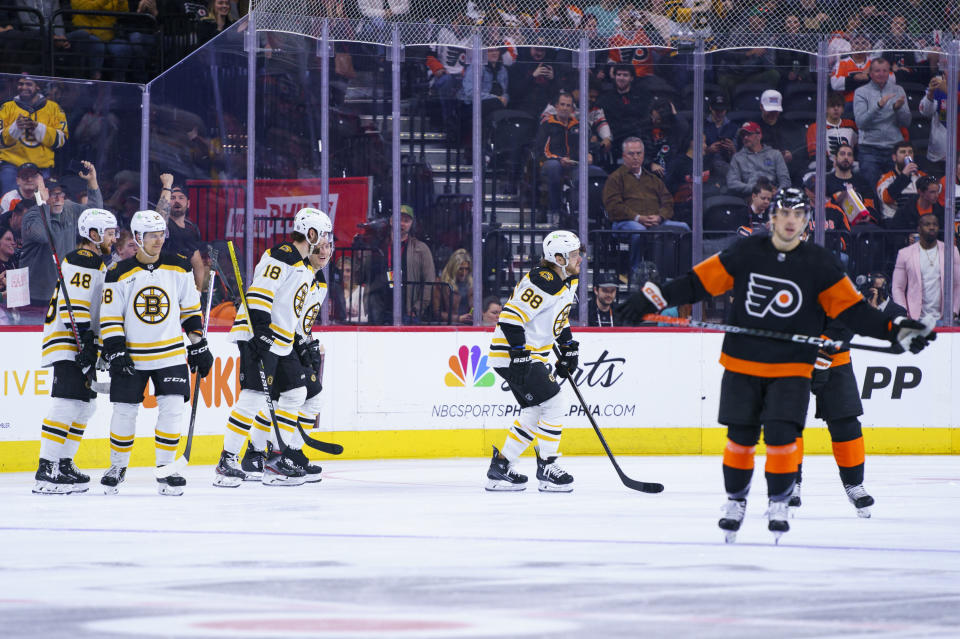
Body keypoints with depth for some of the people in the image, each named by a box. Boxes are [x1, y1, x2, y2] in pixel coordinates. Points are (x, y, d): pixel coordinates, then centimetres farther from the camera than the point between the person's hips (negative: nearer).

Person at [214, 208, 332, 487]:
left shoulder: (306, 271, 20)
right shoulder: (281, 256, -12)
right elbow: (259, 291, -21)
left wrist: (301, 343, 25)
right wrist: (261, 328, -27)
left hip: (282, 342, 11)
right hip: (258, 336, -11)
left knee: (295, 392, 12)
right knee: (253, 396, -15)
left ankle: (278, 459, 16)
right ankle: (227, 462, -13)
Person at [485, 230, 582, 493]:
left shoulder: (568, 282, 10)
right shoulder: (544, 282, -23)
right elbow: (511, 316, -27)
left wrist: (568, 348, 20)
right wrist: (520, 357, -28)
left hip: (531, 353, 11)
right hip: (512, 353, -11)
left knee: (535, 411, 15)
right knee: (553, 406, -10)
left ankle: (501, 466, 20)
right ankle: (547, 468, -2)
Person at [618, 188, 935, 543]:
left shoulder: (818, 264, -3)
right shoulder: (746, 253, -2)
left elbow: (852, 310, -3)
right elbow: (699, 281, 3)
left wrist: (897, 330, -14)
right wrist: (652, 299, -2)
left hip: (791, 367, -1)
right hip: (742, 364, 1)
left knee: (781, 434, -11)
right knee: (740, 436, 3)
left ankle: (779, 503, 6)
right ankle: (735, 501, 22)